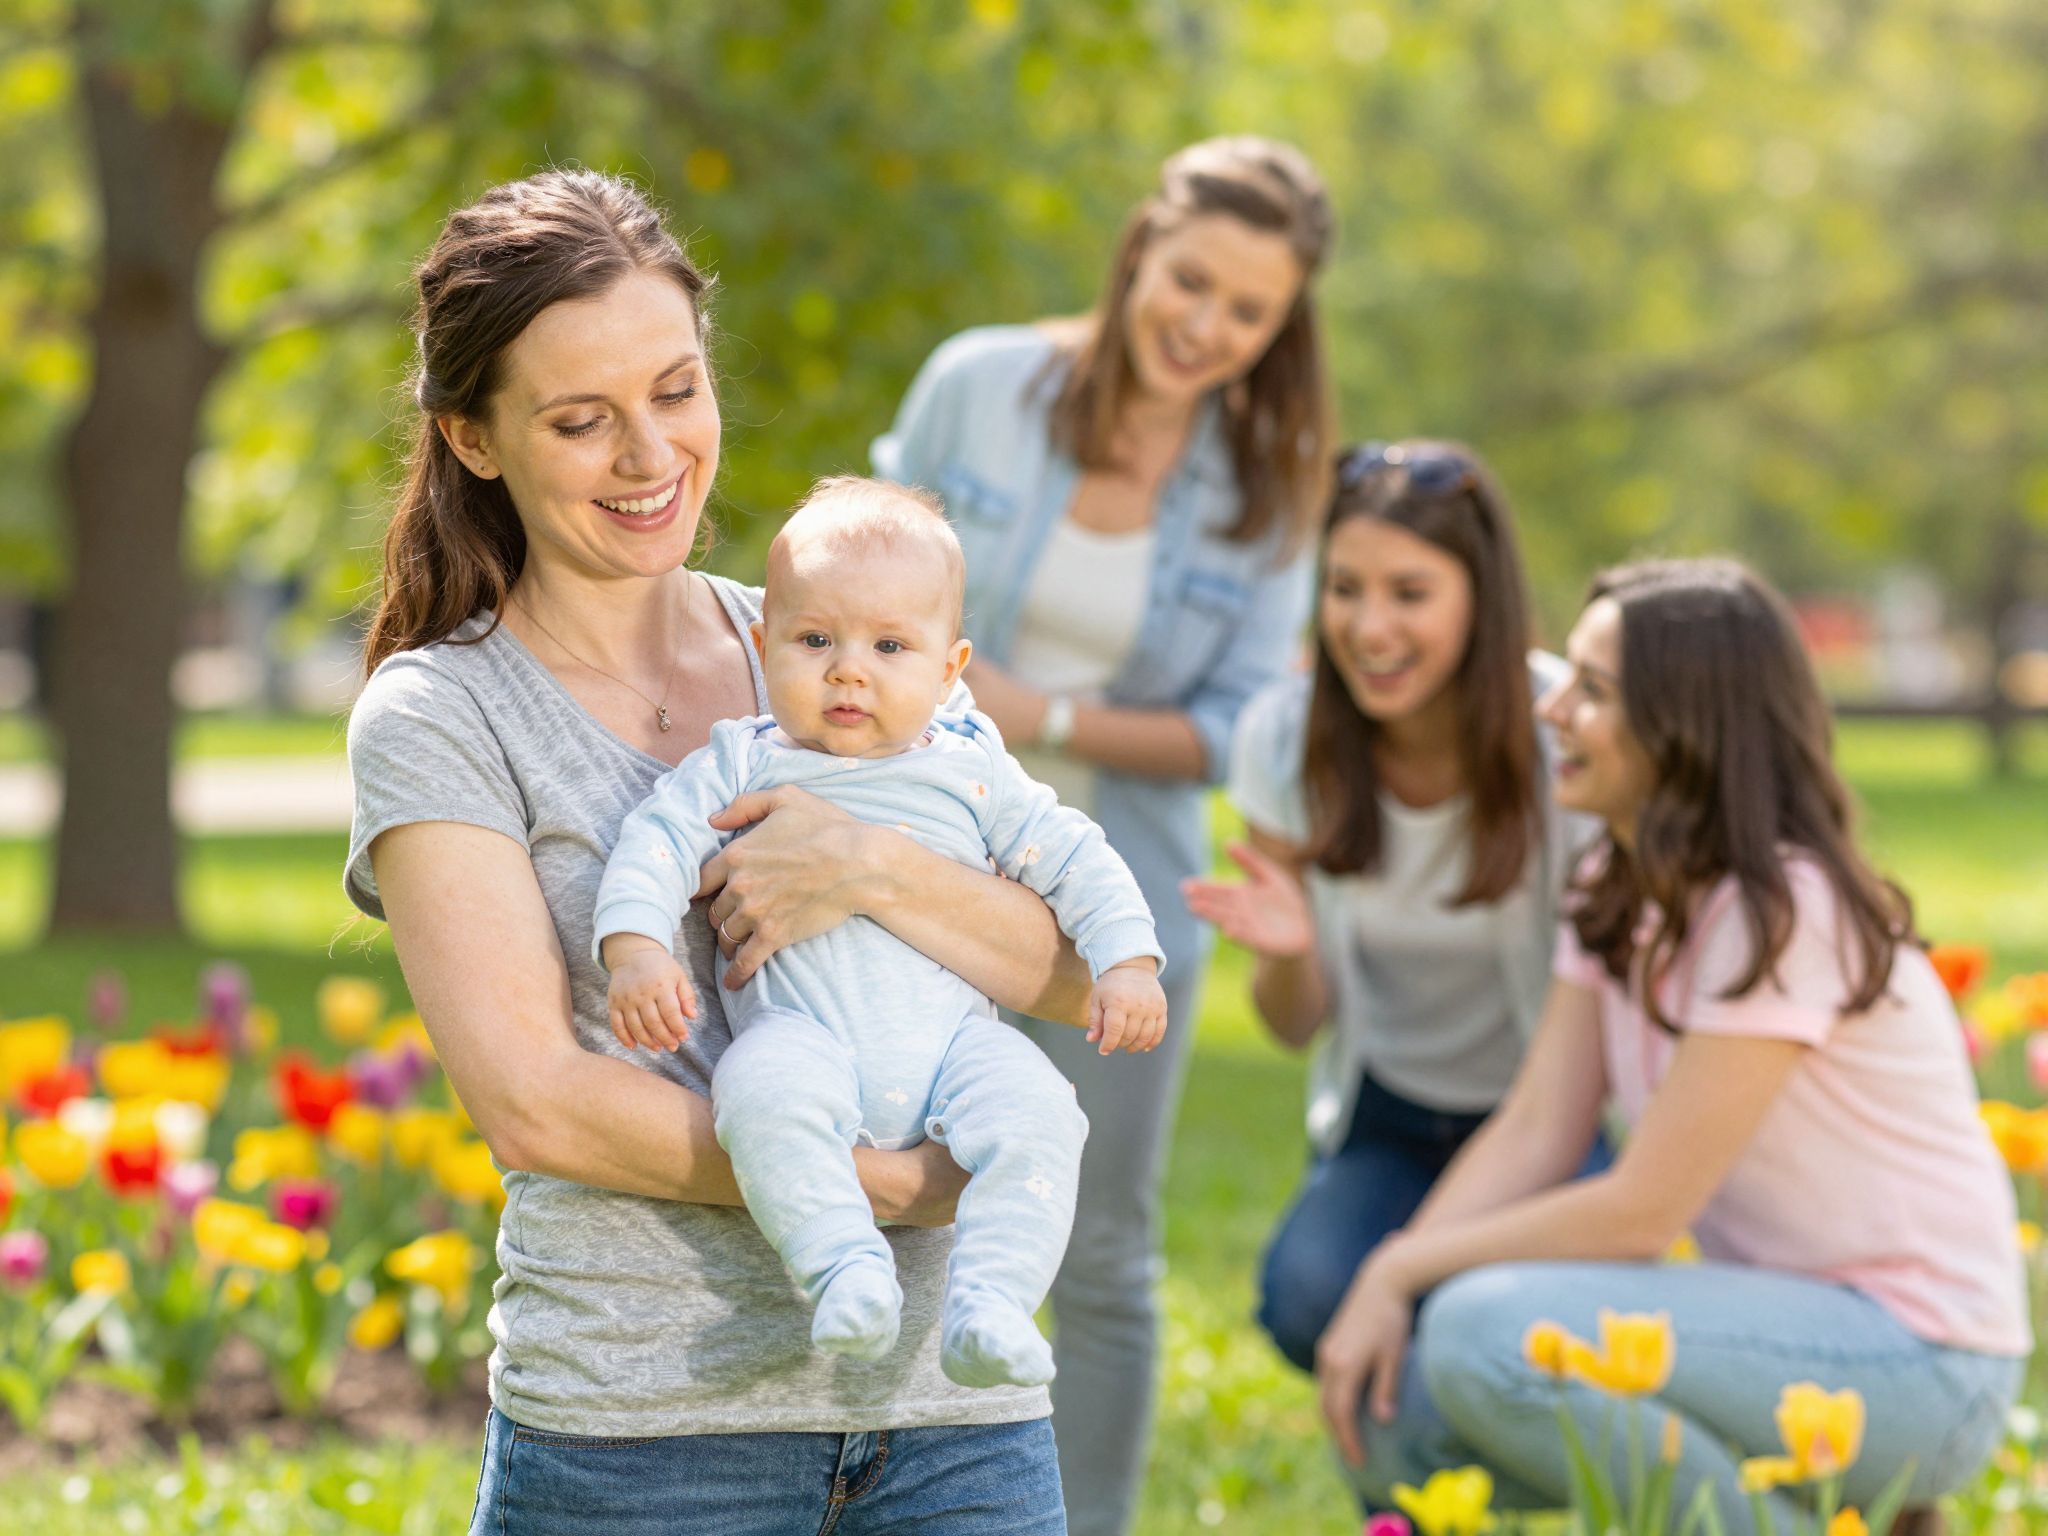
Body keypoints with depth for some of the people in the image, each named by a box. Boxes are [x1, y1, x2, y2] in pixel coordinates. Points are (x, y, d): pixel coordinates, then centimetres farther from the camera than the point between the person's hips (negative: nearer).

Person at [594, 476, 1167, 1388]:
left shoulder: (971, 772, 15)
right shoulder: (741, 764, 12)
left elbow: (1073, 858, 18)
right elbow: (660, 840, 3)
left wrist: (1127, 963, 5)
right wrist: (635, 945, -15)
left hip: (952, 1039, 2)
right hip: (803, 1033, -2)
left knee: (1033, 1111, -27)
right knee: (764, 1092, -35)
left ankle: (987, 1310, -29)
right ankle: (848, 1272, -36)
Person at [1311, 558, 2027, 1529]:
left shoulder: (1784, 914, -21)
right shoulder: (1616, 896, 7)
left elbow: (1643, 1207, -21)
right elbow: (1532, 1132, 0)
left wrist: (1409, 1267, -13)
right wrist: (1384, 1281, -14)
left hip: (1918, 1362, -8)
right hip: (1786, 1316, 9)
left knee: (1487, 1332, -27)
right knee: (1394, 1413, -6)